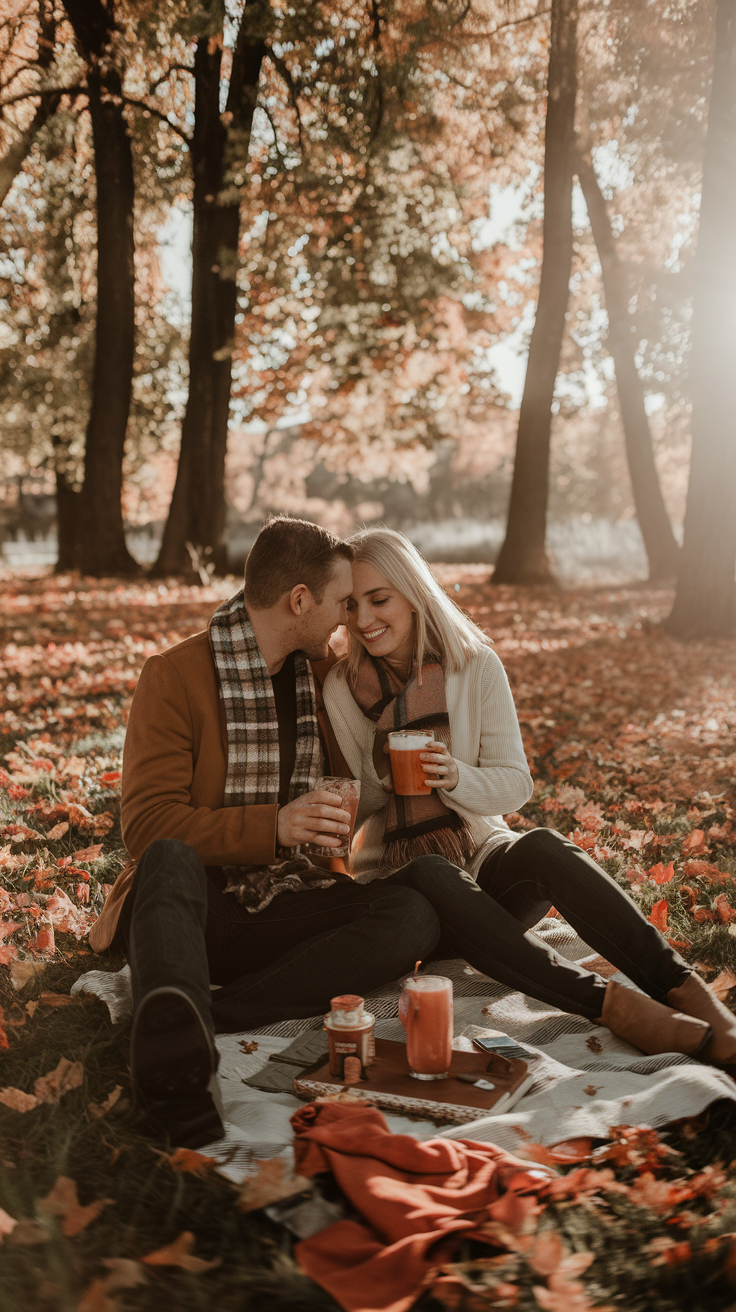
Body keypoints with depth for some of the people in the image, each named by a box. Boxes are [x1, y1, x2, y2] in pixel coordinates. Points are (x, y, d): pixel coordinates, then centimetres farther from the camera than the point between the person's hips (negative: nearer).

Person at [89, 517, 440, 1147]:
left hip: (281, 900, 5)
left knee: (415, 916, -23)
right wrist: (273, 826, -26)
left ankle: (186, 1023, -34)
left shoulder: (320, 667, 10)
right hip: (189, 901, -4)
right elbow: (147, 824, -15)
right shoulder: (174, 676, -7)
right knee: (170, 860, -38)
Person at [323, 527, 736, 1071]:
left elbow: (516, 784, -2)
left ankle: (691, 995, -38)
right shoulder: (341, 688, -2)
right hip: (399, 879, -1)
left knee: (543, 848, -33)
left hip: (482, 851, 1)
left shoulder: (475, 664, -1)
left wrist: (455, 777, -23)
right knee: (433, 877, -37)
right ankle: (614, 1006, -44)